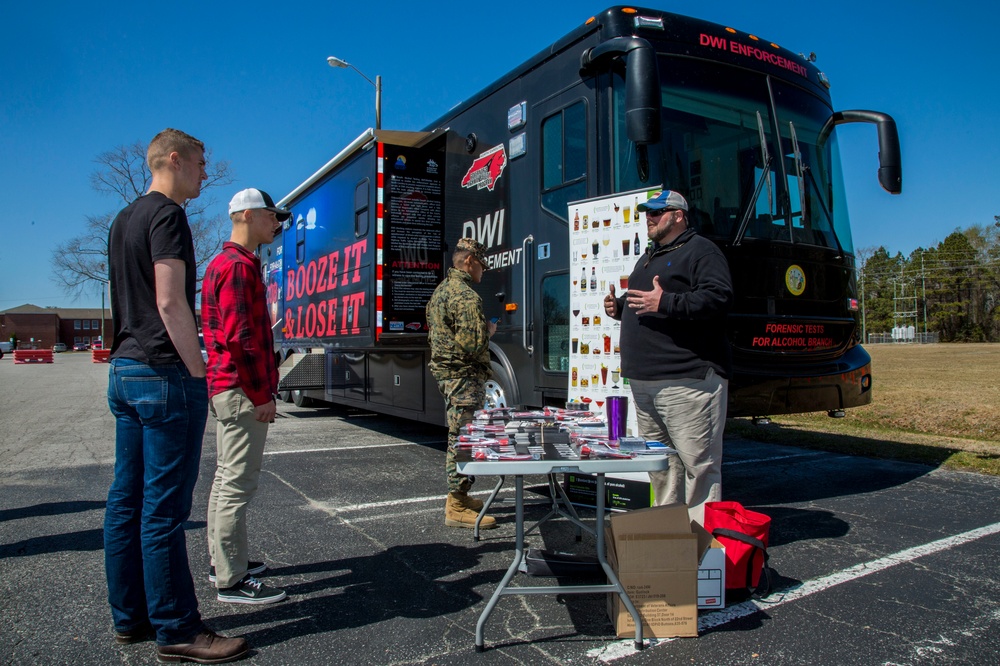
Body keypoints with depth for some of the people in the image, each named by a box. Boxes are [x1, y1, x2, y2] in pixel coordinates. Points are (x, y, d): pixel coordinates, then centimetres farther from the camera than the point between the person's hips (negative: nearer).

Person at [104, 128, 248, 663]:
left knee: (125, 500, 13)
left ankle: (129, 616, 24)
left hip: (123, 372, 10)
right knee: (163, 508, -4)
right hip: (164, 376, -10)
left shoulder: (123, 221, 19)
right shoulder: (167, 215, -10)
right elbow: (170, 304, -19)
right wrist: (199, 374, -14)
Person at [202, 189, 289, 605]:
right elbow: (239, 337, -22)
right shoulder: (238, 265, -14)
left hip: (226, 389, 11)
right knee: (238, 484, -5)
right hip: (242, 391, -11)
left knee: (227, 479, 17)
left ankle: (223, 561, 29)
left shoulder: (222, 264, 19)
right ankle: (232, 580, 3)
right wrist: (261, 394, -18)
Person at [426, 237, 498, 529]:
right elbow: (474, 346, -24)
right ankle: (457, 507, 0)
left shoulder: (440, 291, 15)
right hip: (465, 377, -11)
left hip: (445, 372, 11)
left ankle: (459, 497, 27)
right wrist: (488, 330, -5)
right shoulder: (467, 297, -17)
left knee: (457, 437, 17)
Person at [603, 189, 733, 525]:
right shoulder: (648, 257, 25)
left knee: (697, 462, -5)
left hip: (686, 380, -9)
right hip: (644, 380, 9)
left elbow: (719, 297, -18)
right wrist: (619, 307, 13)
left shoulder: (700, 251, -4)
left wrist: (665, 303, -23)